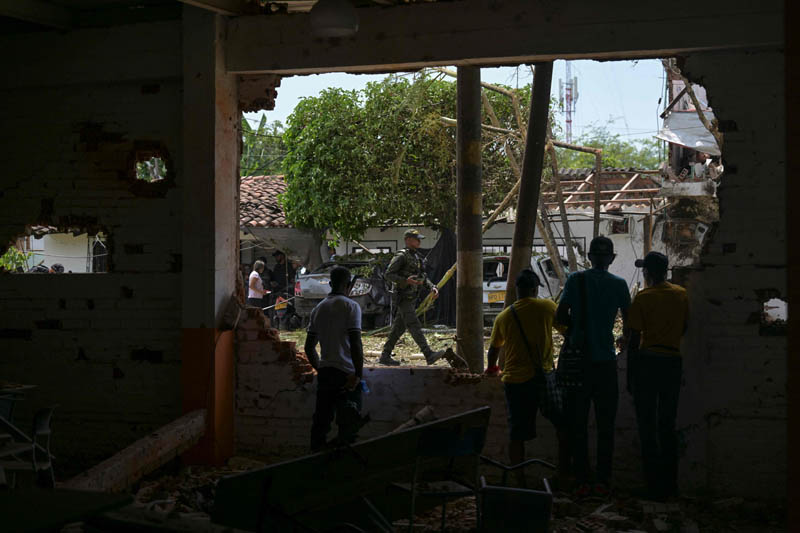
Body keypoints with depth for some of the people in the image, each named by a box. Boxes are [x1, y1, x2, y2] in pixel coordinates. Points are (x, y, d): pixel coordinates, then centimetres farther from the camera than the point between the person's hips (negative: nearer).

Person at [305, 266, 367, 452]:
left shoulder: (318, 309, 11)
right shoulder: (350, 306, -8)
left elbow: (309, 347, 14)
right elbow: (355, 344, -17)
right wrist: (358, 374, -14)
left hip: (325, 373, 6)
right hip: (346, 373, -6)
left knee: (321, 421, 11)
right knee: (348, 424, -1)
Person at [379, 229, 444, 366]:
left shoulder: (417, 257, 17)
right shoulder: (401, 256, -10)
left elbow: (423, 276, 19)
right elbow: (388, 274, -13)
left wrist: (432, 287, 1)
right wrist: (406, 280, -25)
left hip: (412, 297, 9)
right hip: (404, 297, -9)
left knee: (399, 327, 10)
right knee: (414, 326, -14)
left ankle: (385, 356, 15)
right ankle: (429, 355, -22)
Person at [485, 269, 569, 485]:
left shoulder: (503, 317, 7)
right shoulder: (546, 306, -1)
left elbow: (493, 349, 20)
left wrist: (491, 368, 40)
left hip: (514, 381, 2)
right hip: (543, 376, -2)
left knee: (516, 435, 6)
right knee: (563, 427, 13)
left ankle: (519, 482, 9)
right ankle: (564, 473, 12)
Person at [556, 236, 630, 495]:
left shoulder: (575, 280, -3)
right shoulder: (618, 284, 0)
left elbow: (560, 316, -7)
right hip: (605, 360, 0)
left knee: (578, 424, 6)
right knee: (605, 425, 8)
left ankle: (582, 481, 6)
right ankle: (602, 481, 8)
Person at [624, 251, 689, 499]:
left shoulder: (643, 297, -9)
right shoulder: (681, 294, 5)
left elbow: (634, 338, -9)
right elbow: (684, 328, 15)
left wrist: (630, 375, -3)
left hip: (647, 360, -4)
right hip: (674, 361, 4)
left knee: (647, 425, 3)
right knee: (667, 425, 15)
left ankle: (655, 485, 3)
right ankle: (670, 484, 17)